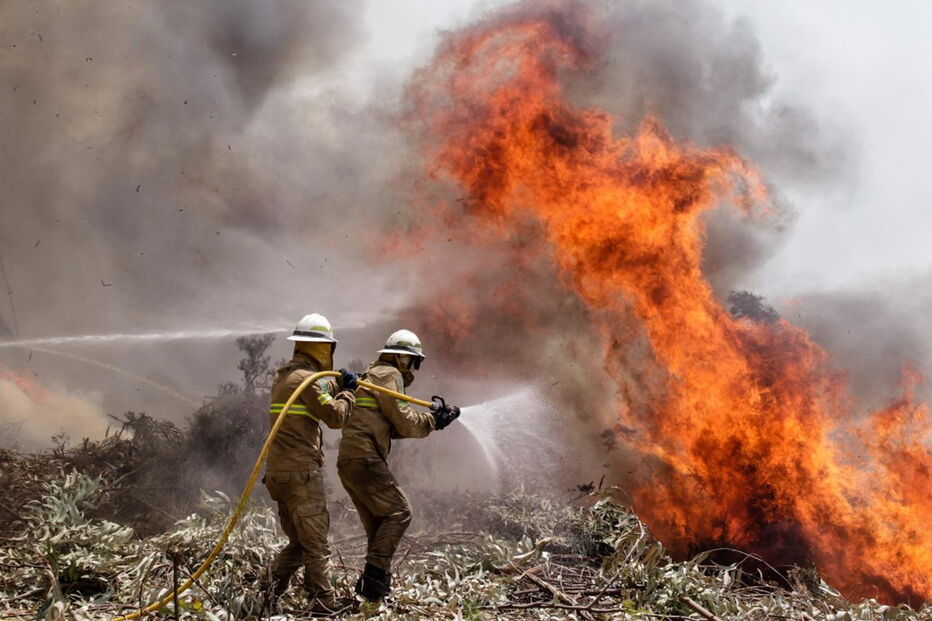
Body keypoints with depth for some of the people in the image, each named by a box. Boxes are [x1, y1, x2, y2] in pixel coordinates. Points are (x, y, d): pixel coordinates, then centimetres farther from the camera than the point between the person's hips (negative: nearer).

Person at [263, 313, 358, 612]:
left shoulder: (283, 376, 16)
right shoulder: (306, 379, -13)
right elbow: (335, 416, -12)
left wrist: (338, 383, 25)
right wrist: (348, 392, 2)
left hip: (278, 473, 9)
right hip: (301, 474, -9)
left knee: (298, 543, 16)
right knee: (316, 544, -4)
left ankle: (266, 593, 7)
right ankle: (323, 605, -2)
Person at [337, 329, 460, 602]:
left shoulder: (374, 375, 27)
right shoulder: (387, 375, -4)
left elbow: (394, 428, 22)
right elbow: (404, 421, -10)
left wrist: (433, 419, 14)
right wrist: (433, 420, 5)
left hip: (349, 462, 10)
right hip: (364, 459, -10)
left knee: (379, 525, 11)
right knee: (398, 511, -10)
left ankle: (373, 583, 9)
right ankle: (375, 575, -15)